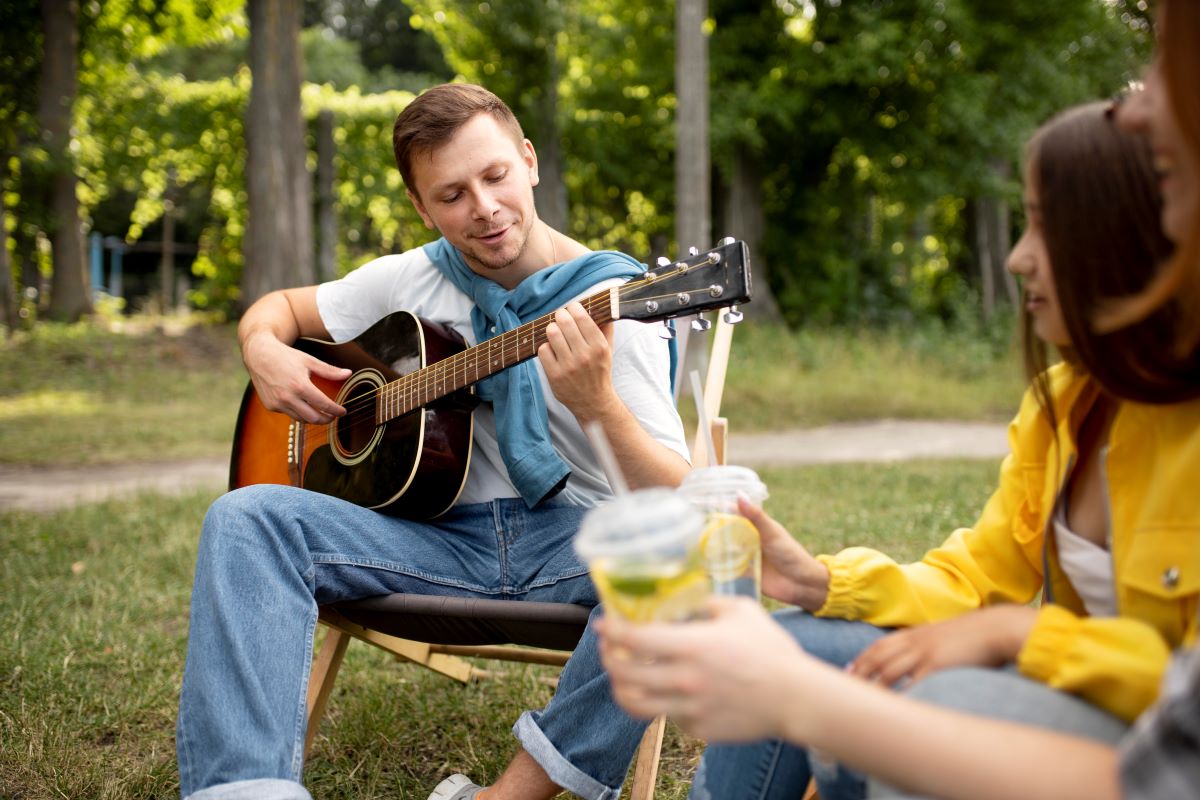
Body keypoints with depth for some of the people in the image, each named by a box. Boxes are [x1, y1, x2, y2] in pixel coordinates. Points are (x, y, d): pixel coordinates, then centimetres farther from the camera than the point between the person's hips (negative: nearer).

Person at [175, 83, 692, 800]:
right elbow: (275, 306, 24)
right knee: (245, 517, -19)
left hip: (575, 536, -3)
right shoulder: (410, 281, 8)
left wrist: (596, 404, -34)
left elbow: (679, 501, -13)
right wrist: (266, 351, -1)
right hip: (444, 530, 3)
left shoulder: (614, 300, -5)